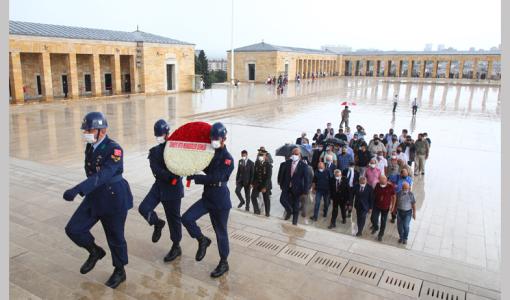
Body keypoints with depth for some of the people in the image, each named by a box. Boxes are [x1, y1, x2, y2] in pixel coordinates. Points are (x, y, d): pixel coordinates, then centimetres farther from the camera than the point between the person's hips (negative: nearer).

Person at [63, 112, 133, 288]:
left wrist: (77, 190, -47)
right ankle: (95, 252, 29)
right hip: (94, 197, 7)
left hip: (114, 199, -7)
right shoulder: (90, 147, 2)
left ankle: (119, 272, 31)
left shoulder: (114, 149, -23)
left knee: (115, 238, 8)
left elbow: (103, 175, -36)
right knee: (73, 229, 2)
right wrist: (84, 191, 28)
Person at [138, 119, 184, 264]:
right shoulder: (154, 151, 3)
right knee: (144, 208, -11)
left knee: (173, 218, 4)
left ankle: (176, 247, 22)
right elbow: (156, 170, -10)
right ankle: (157, 224, 21)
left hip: (173, 188, -4)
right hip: (159, 185, 4)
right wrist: (170, 176, -24)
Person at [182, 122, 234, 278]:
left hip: (220, 200, -6)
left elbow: (216, 178, -24)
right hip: (207, 197, 6)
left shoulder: (228, 158, -14)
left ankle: (223, 263, 24)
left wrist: (195, 177, -24)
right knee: (187, 218, -8)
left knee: (220, 232, 6)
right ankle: (202, 240, 16)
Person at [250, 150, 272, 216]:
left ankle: (267, 213, 21)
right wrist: (253, 183, 4)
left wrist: (265, 187, -21)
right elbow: (255, 174, 8)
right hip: (257, 184, 4)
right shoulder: (257, 163, 1)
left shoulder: (268, 165, -14)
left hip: (265, 185, -4)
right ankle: (257, 210, 4)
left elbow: (268, 177, -17)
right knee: (253, 196, -10)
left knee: (266, 199, 5)